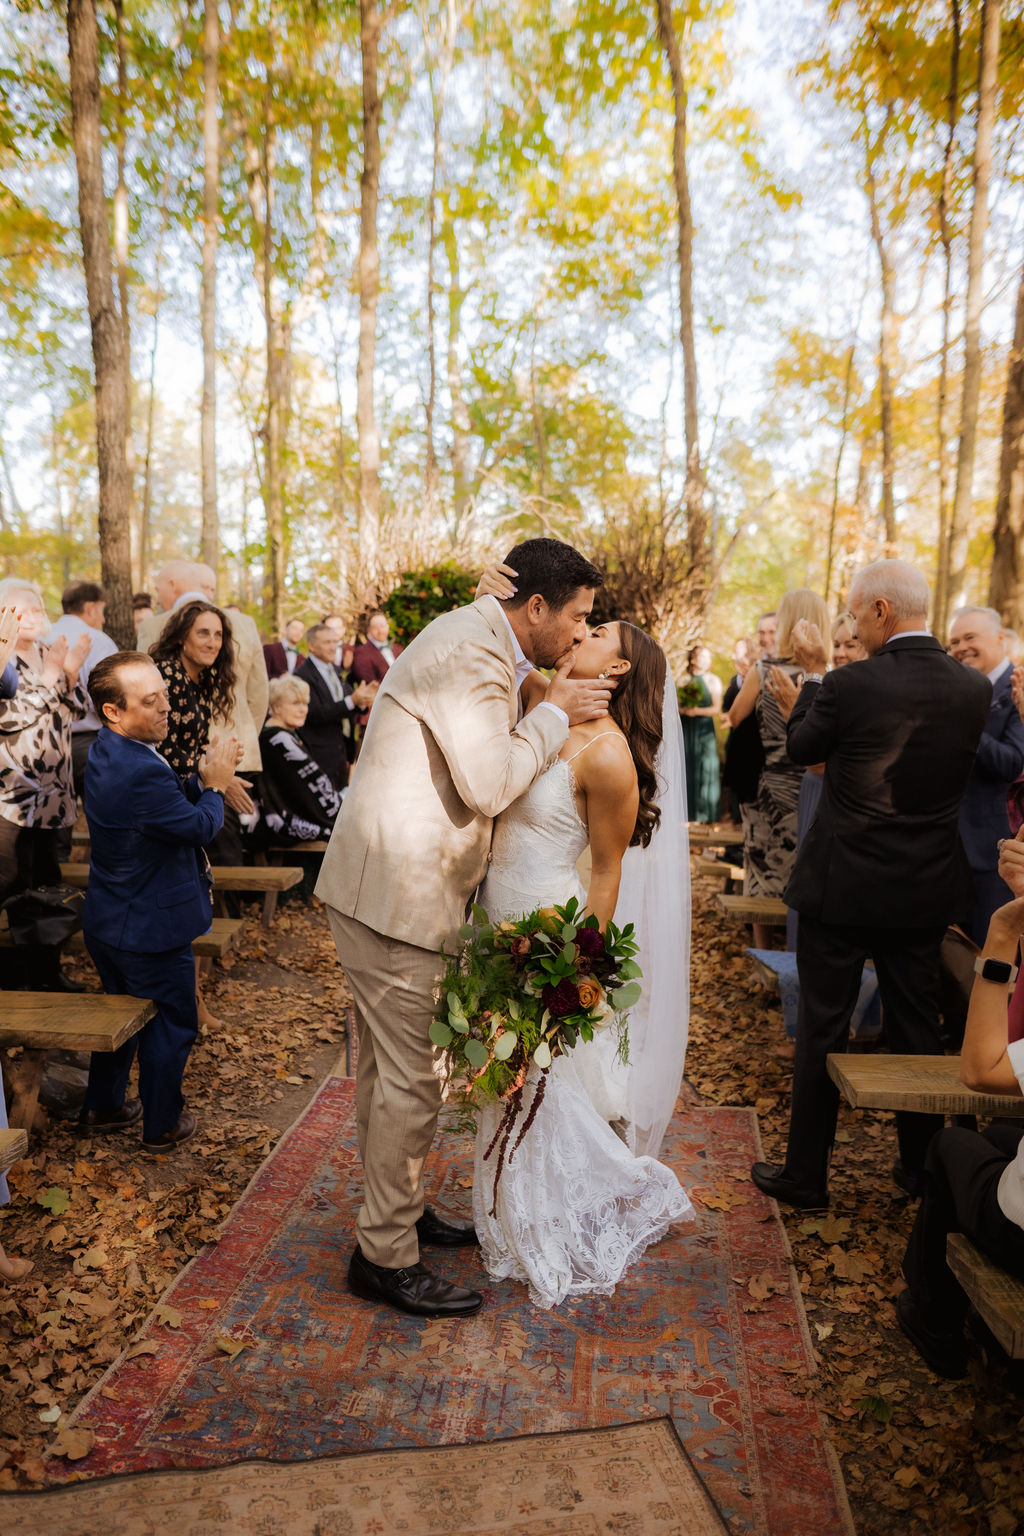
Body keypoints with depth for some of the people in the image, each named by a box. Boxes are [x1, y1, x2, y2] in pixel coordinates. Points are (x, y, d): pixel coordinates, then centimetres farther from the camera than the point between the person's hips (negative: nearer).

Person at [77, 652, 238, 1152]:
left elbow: (169, 805, 8)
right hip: (150, 929, -10)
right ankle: (162, 1125, 25)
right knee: (171, 1024, 9)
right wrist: (214, 786, -8)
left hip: (108, 922, 10)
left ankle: (102, 1106, 42)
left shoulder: (107, 754, 3)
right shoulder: (140, 770, -31)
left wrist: (200, 781, -7)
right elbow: (199, 828, -24)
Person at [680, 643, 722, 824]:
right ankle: (688, 813, 8)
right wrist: (684, 710, -13)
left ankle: (705, 814, 3)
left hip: (705, 729, -1)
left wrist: (697, 711, -14)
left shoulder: (713, 680, 3)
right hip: (686, 728, 1)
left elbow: (716, 709, -3)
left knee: (706, 769, -3)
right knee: (687, 769, 0)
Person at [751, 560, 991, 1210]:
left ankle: (806, 1175, 20)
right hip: (927, 890, 5)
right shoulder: (974, 688, -4)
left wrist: (814, 674, 11)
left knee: (822, 1030, 8)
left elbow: (801, 747, -2)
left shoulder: (850, 685, -19)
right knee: (919, 1026, 19)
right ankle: (923, 1167, 34)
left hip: (843, 888, -5)